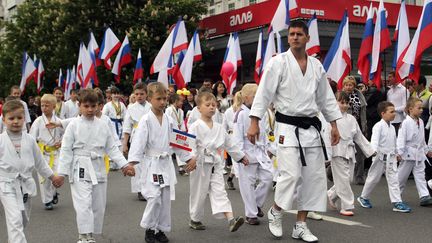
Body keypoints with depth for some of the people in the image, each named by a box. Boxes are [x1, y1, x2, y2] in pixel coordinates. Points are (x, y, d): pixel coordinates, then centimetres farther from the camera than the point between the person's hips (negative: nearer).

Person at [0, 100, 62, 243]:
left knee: (24, 220, 18)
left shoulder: (29, 140, 1)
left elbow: (39, 161, 12)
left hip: (26, 185, 4)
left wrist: (52, 177, 15)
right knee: (15, 220, -16)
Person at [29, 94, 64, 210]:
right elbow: (32, 137, -2)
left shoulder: (58, 121, 1)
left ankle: (53, 192, 26)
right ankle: (47, 200, 16)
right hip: (42, 152, 0)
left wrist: (61, 142, -6)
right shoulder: (38, 121, -2)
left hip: (55, 152, 1)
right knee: (44, 177, 0)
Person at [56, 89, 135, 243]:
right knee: (84, 204, -14)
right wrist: (62, 172, -8)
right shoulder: (74, 125, -4)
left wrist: (124, 164, 2)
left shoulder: (102, 125, 5)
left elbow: (112, 148, 10)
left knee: (98, 205, 10)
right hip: (80, 169, -4)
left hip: (98, 168, 4)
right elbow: (66, 150, -4)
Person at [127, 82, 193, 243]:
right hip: (152, 163, -5)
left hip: (167, 164, 5)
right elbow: (139, 142, -16)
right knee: (154, 198, -11)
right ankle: (149, 228, 8)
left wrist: (188, 158, 14)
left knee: (166, 199, 9)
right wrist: (133, 161, -26)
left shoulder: (170, 121, 7)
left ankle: (161, 229, 22)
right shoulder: (146, 120, -8)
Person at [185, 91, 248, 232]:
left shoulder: (219, 128, 9)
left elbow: (229, 144, 18)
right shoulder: (195, 126, -9)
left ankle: (231, 219, -14)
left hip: (216, 165, 4)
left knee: (219, 191, -3)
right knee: (198, 193, 8)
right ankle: (195, 220, 26)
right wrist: (192, 159, -32)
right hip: (200, 165, -4)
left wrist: (240, 156, 21)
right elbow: (190, 145, -17)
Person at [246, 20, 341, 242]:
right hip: (288, 126, -5)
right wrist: (254, 122, -15)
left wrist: (334, 125, 12)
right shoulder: (278, 62, -5)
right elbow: (264, 93, -9)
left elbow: (326, 97, 15)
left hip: (310, 127, 6)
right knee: (291, 174, -15)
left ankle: (301, 225, 17)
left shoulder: (316, 65, 10)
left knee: (314, 176, 5)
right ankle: (275, 212, 14)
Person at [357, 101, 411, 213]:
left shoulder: (392, 127, 10)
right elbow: (374, 140, -24)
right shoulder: (378, 126, -13)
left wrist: (396, 154, 26)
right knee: (373, 178, 8)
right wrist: (374, 152, -40)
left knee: (393, 179, 0)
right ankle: (364, 197, 26)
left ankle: (397, 202, -1)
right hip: (380, 157, -6)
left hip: (391, 157, 6)